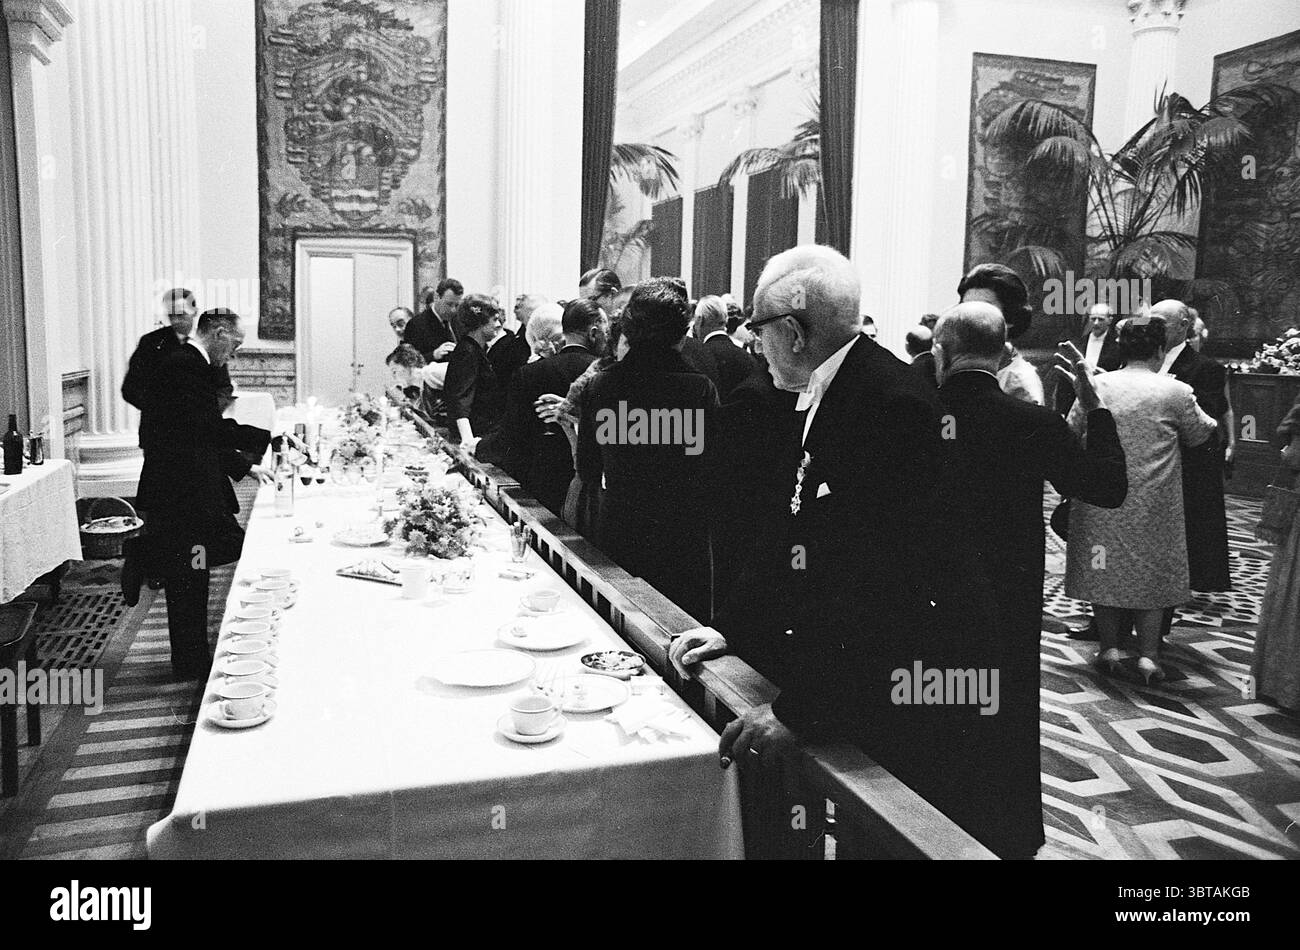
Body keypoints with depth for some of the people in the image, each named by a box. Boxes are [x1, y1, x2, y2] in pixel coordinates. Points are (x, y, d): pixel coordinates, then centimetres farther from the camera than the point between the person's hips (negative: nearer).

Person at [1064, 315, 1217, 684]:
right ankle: (1148, 653, 10)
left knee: (1105, 568, 11)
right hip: (1153, 503, -1)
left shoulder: (1095, 385, -3)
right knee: (1152, 570, 11)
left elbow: (1070, 434, 4)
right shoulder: (1175, 392, -6)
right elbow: (1200, 433, 9)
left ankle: (1109, 647, 13)